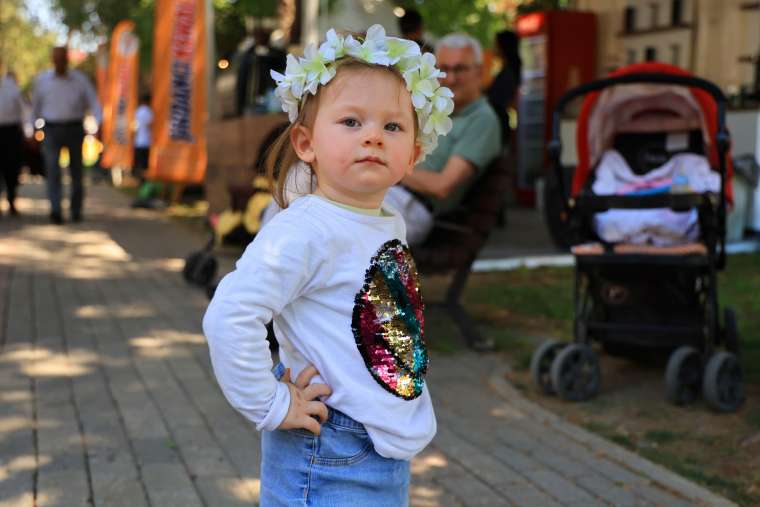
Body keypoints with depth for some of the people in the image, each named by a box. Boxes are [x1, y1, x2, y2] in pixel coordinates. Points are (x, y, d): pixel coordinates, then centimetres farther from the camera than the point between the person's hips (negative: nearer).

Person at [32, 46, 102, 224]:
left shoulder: (80, 79, 0)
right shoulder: (42, 80, 3)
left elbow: (93, 102, -3)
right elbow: (36, 105, 15)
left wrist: (99, 125, -18)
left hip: (75, 129, 1)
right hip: (52, 130, 0)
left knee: (76, 171, 9)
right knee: (53, 170, -15)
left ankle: (76, 209, 25)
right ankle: (55, 211, -23)